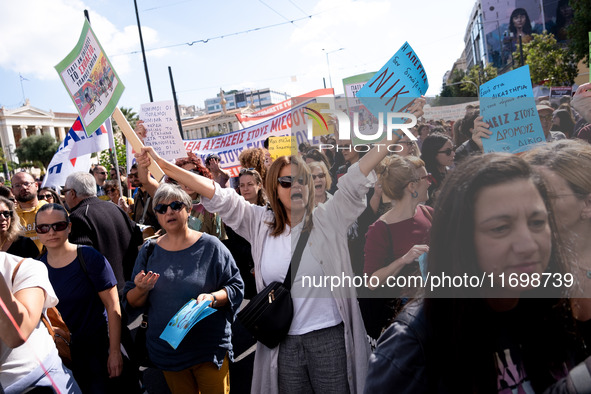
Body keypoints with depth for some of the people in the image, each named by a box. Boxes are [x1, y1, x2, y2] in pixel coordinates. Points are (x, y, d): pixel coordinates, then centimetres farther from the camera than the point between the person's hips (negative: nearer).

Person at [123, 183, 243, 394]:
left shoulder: (210, 246, -6)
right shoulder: (149, 251, 2)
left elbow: (236, 287, -6)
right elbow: (132, 303, 4)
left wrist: (212, 298, -24)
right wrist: (142, 290, -17)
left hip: (210, 348, -2)